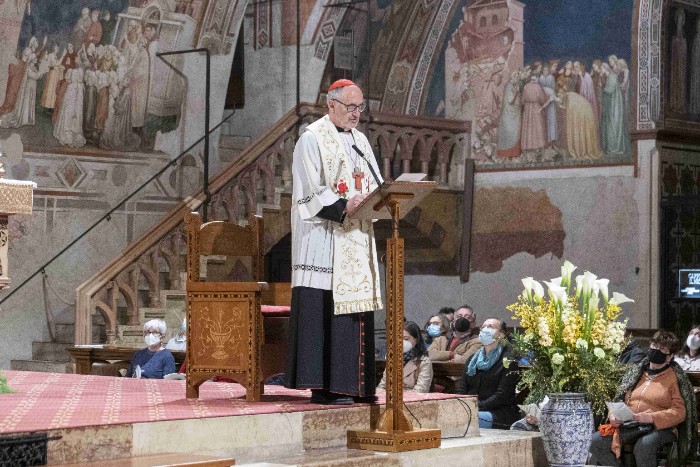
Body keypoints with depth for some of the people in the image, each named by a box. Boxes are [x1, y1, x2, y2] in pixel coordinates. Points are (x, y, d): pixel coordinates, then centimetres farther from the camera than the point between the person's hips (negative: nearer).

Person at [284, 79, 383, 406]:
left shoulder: (359, 140, 18)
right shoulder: (313, 140, -6)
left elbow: (374, 183, 19)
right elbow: (309, 193, -14)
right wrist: (343, 206, -27)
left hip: (356, 240, 8)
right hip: (324, 240, -8)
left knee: (356, 307, 6)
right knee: (324, 311, -10)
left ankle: (354, 384, 11)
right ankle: (323, 387, -8)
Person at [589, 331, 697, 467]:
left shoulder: (675, 378, 4)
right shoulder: (635, 373, 19)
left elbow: (679, 412, -5)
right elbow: (620, 400, 21)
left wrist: (652, 418, -20)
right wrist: (614, 416, -3)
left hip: (660, 428, -5)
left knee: (643, 445, -39)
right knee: (597, 441, -21)